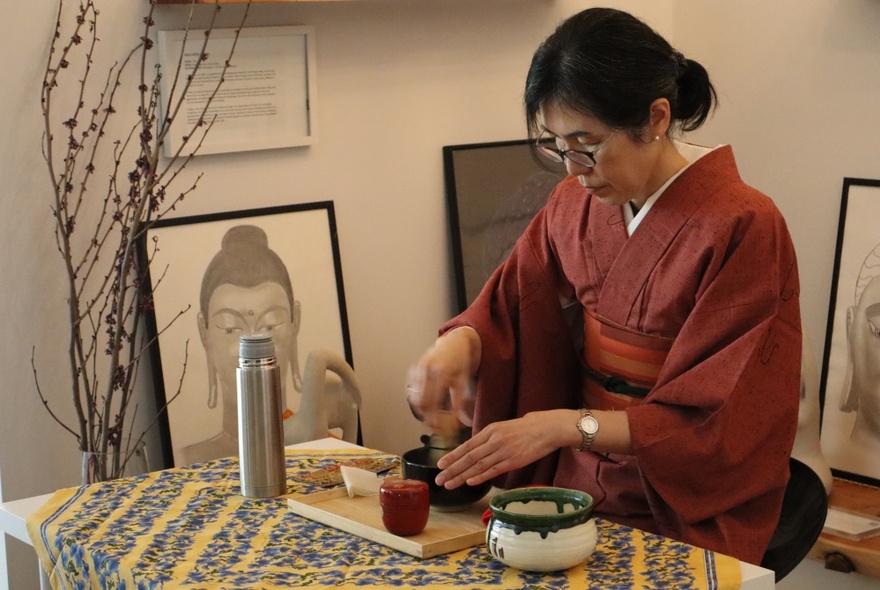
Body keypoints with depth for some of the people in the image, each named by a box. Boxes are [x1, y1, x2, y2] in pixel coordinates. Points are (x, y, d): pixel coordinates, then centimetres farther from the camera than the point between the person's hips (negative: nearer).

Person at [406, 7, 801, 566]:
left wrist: (567, 425, -25)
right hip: (577, 487, 6)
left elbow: (716, 422, -16)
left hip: (686, 517, -6)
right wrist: (459, 344, -13)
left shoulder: (742, 230, -15)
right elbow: (508, 310, 10)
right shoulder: (575, 204, 3)